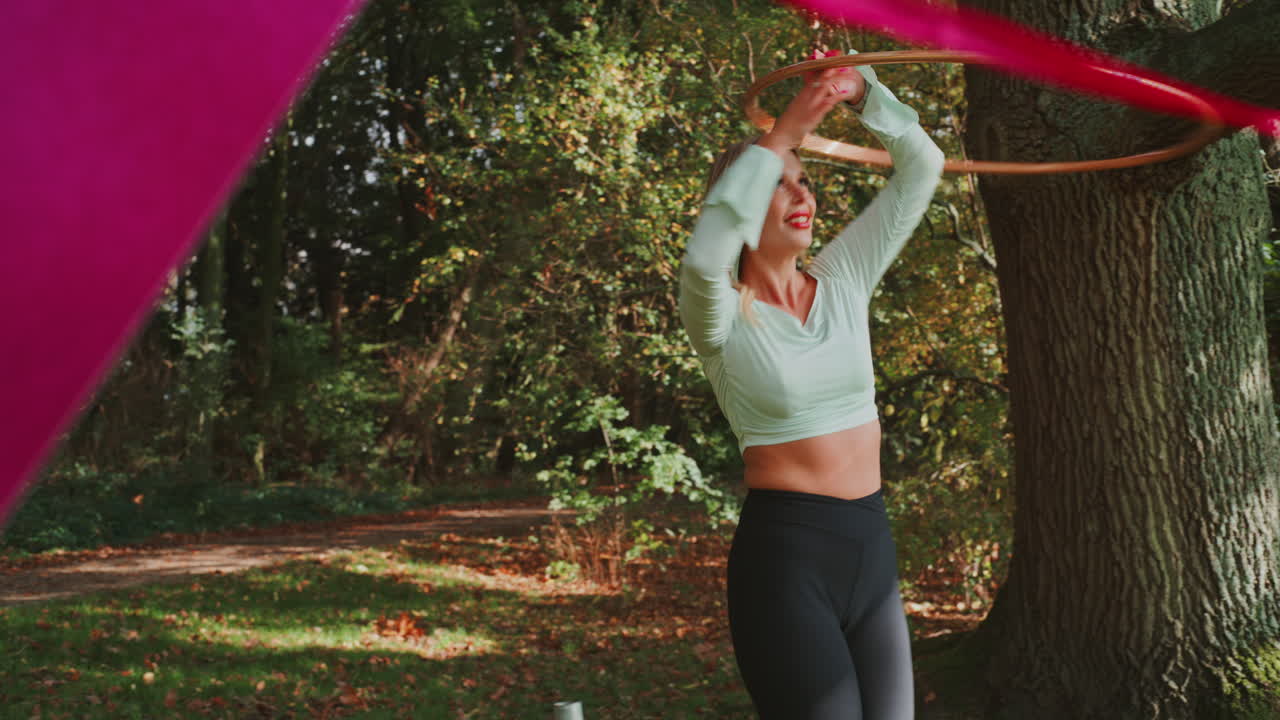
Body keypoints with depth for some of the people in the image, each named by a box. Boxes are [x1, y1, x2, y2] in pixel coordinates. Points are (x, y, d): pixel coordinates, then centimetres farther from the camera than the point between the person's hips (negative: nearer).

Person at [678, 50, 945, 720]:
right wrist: (783, 133, -30)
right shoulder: (723, 315, -8)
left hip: (871, 543, 6)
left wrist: (861, 88, -10)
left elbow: (921, 167, 5)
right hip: (783, 555, -6)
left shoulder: (841, 280, 7)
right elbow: (704, 260, -33)